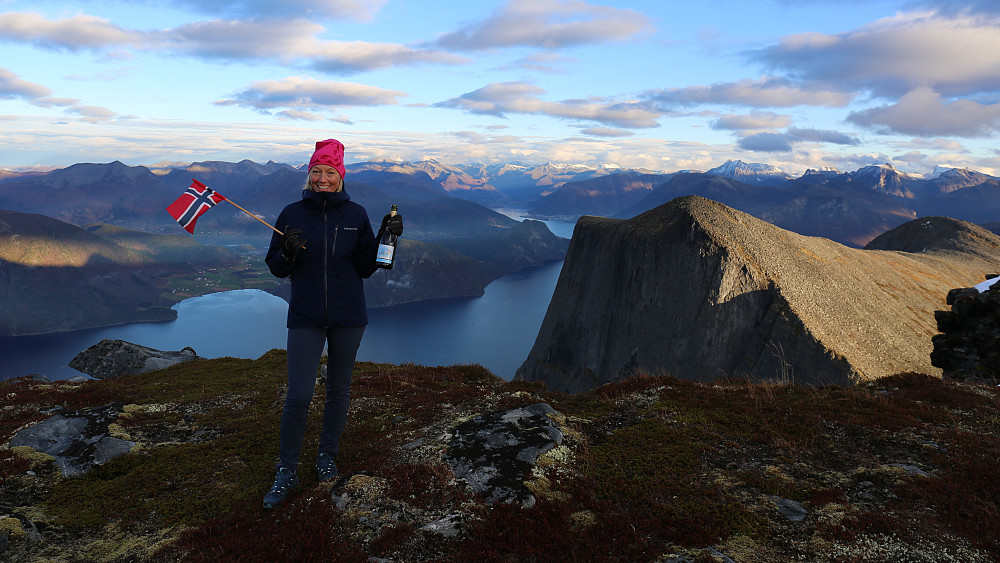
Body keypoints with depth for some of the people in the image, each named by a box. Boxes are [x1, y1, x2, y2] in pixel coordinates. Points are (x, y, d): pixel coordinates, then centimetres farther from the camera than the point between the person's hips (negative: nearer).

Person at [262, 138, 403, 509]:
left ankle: (327, 455, 33)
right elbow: (276, 267, 3)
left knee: (339, 389, 13)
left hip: (348, 316, 2)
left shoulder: (356, 215, 1)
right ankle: (287, 470, 13)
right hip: (305, 318, -1)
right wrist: (288, 252, -18)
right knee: (298, 396, -5)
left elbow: (365, 268, 3)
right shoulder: (292, 214, -1)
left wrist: (384, 238, -9)